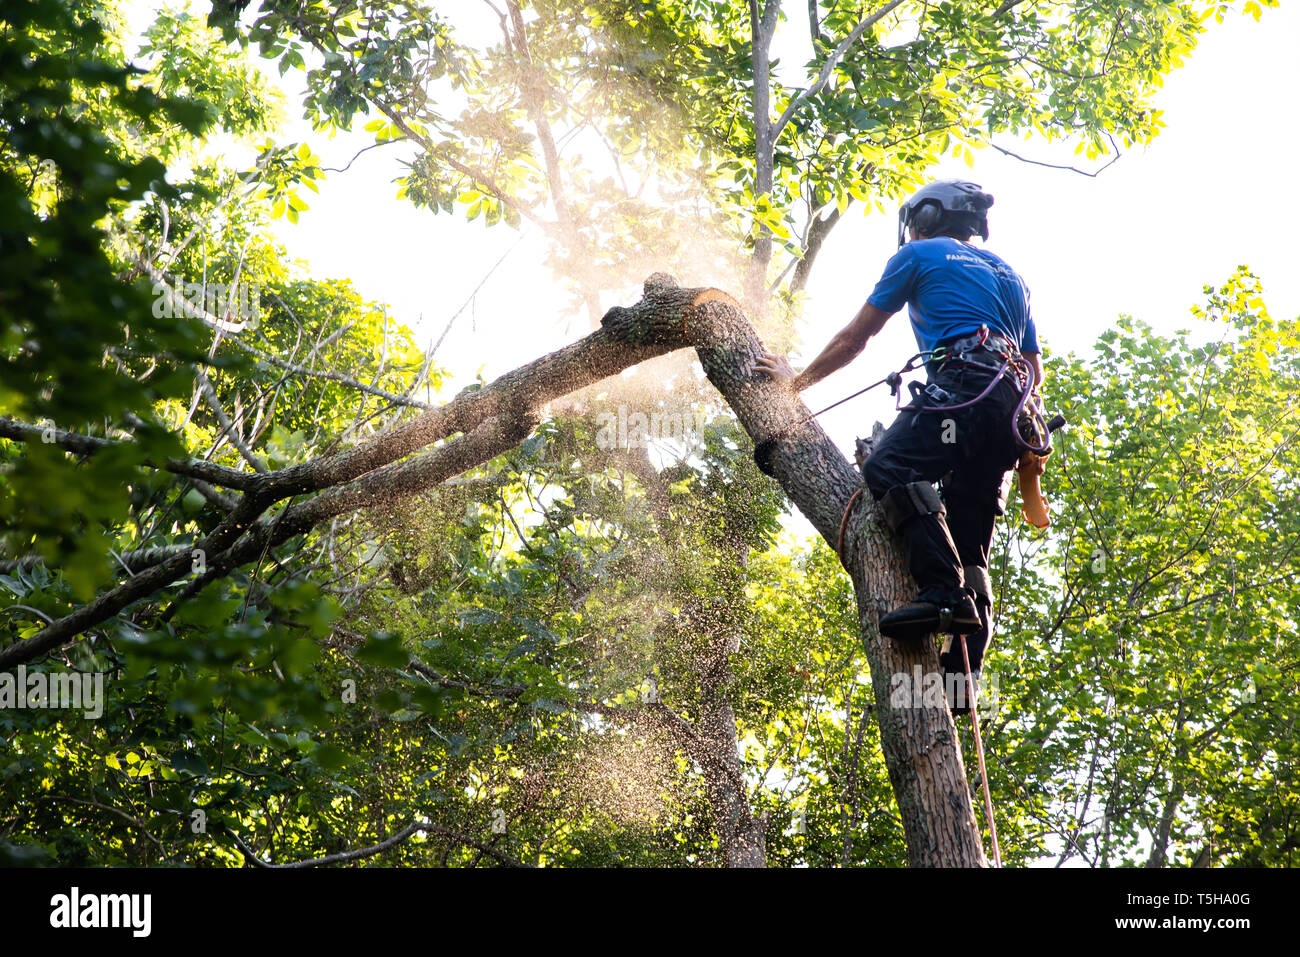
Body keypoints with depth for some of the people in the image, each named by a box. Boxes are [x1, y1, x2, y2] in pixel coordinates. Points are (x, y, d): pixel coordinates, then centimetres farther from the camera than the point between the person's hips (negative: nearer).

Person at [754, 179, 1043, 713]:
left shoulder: (918, 255, 15)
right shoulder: (1007, 275, 34)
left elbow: (854, 338, 19)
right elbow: (1035, 370, 34)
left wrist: (797, 380, 31)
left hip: (964, 383, -7)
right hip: (1012, 401, 7)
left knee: (889, 470, -23)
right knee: (969, 543, 4)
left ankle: (943, 592, -42)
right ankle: (960, 674, -8)